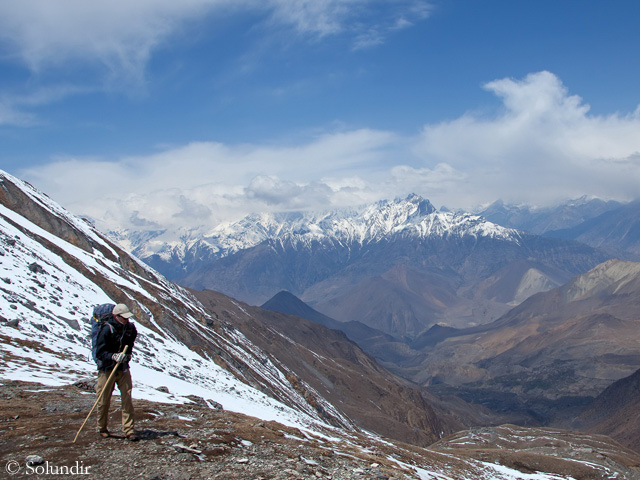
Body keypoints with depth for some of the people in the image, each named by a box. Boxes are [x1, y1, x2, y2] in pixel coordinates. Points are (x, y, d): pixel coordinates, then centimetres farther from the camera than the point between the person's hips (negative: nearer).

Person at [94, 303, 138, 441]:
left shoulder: (130, 328, 0)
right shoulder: (107, 330, -15)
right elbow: (99, 353, -16)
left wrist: (127, 356, 2)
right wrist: (114, 356, -30)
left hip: (123, 369, 4)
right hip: (107, 370, -3)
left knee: (127, 400, -3)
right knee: (103, 401, 7)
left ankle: (129, 429, 3)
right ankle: (102, 428, 26)